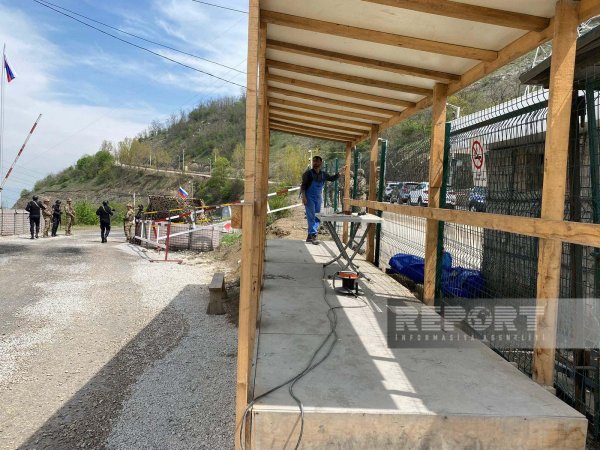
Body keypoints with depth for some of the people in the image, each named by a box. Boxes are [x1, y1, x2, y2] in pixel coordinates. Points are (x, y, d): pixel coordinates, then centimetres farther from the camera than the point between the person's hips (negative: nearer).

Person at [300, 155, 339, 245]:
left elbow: (332, 178, 21)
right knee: (311, 217, -9)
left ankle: (310, 236, 15)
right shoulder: (308, 173, -5)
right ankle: (313, 235, -7)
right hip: (309, 198, -5)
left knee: (317, 218, 6)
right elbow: (303, 186, -8)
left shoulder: (323, 174, 7)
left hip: (318, 198, 5)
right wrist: (303, 197, -18)